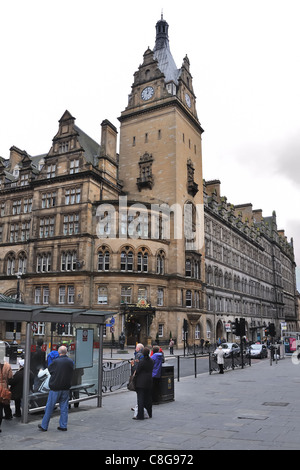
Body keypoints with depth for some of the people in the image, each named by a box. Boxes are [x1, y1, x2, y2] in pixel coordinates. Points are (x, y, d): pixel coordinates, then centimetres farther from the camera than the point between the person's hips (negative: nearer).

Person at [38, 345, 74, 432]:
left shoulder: (56, 361, -14)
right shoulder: (71, 362, -1)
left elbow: (49, 369, 2)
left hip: (55, 387, -4)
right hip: (66, 388, 4)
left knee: (49, 407, 8)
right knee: (64, 407, 12)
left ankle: (44, 426, 17)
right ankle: (63, 426, 14)